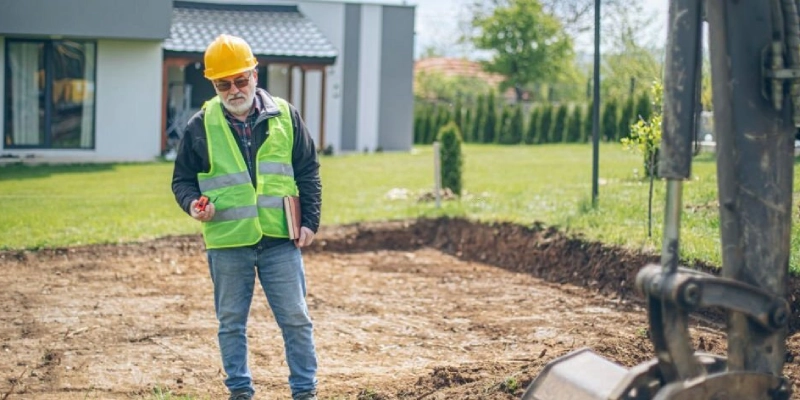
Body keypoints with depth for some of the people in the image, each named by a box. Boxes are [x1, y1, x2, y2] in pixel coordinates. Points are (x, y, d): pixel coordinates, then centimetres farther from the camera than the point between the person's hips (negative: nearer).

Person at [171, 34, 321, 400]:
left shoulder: (285, 116, 3)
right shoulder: (200, 126, 0)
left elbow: (309, 174, 8)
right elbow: (182, 179, 8)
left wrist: (310, 221, 2)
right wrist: (192, 203, -13)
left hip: (280, 240, 0)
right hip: (227, 244, 0)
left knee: (295, 318, 4)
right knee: (231, 323, 10)